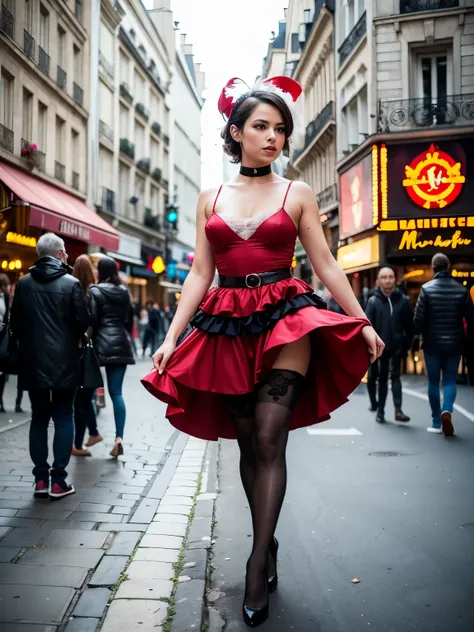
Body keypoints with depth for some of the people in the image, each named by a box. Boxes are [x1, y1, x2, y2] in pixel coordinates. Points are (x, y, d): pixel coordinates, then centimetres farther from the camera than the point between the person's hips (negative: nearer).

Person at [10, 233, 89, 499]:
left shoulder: (23, 284, 1)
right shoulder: (71, 283, -9)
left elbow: (15, 322, 5)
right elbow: (83, 321, -8)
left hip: (33, 362, 3)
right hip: (64, 362, -3)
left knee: (39, 418, 12)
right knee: (63, 418, 5)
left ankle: (40, 478, 14)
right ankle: (58, 480, 5)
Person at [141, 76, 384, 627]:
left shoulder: (297, 195, 6)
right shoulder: (210, 199, 11)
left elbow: (326, 266, 5)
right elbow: (199, 275, 7)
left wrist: (364, 323, 0)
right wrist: (172, 337, 0)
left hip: (284, 320, -2)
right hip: (227, 328, 3)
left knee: (269, 441, -9)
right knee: (248, 444, 8)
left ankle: (258, 561, 0)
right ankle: (269, 547, 24)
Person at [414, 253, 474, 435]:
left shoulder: (427, 289, -8)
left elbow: (418, 319, -11)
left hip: (432, 343, -1)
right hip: (454, 343, 1)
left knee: (433, 382, 9)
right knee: (450, 380, 11)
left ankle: (436, 423, 13)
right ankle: (446, 410, -14)